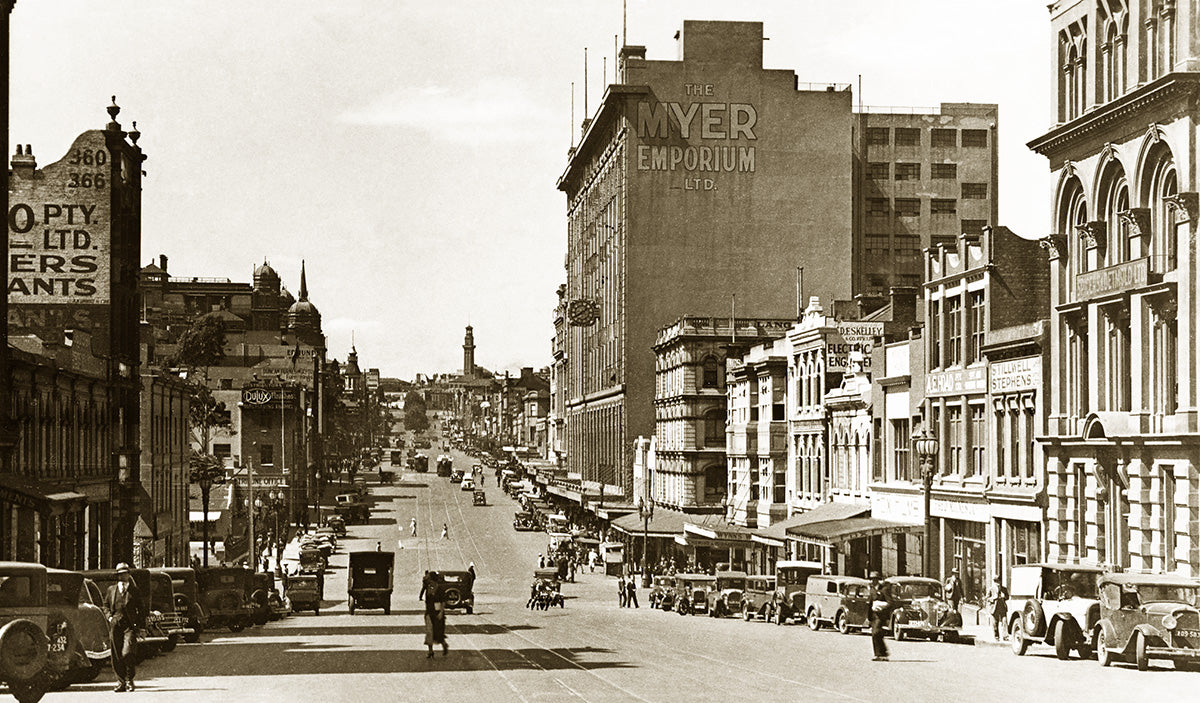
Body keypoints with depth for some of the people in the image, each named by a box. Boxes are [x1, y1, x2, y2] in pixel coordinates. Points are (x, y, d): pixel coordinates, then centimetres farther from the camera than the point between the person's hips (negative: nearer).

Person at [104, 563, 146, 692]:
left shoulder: (134, 591, 8)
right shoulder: (111, 589, 13)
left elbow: (141, 609, 11)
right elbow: (106, 604, 25)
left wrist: (141, 625, 3)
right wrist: (109, 616, 8)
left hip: (130, 625, -3)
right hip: (115, 626, 3)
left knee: (127, 653, -16)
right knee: (116, 655, 2)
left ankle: (129, 680, -2)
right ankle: (121, 681, 11)